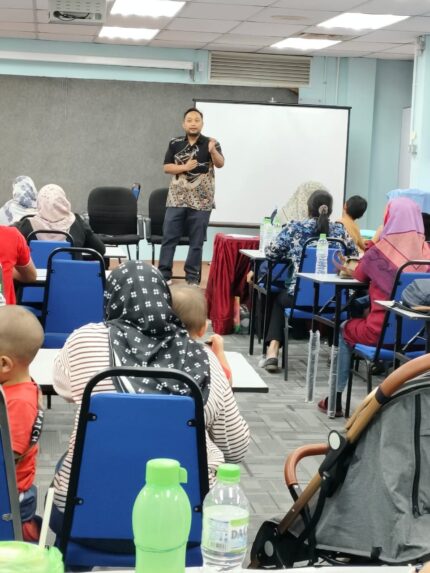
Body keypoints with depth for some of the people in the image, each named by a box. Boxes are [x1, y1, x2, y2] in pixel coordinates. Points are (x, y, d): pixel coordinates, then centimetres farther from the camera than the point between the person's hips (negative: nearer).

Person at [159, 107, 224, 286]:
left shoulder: (210, 143, -2)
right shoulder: (175, 144, 5)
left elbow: (220, 163, -16)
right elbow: (166, 167, 4)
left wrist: (212, 151, -36)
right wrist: (184, 167, -12)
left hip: (201, 201, -2)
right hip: (177, 199, 2)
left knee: (197, 241, 4)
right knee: (169, 237, 2)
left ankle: (192, 277, 12)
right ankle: (164, 274, 9)